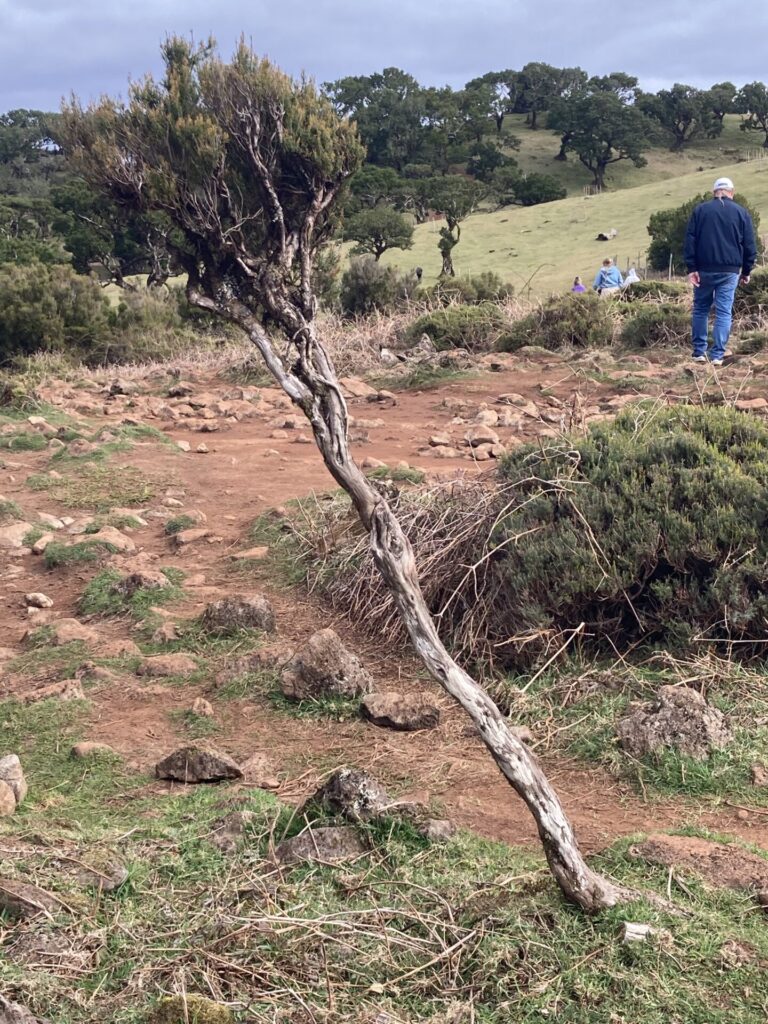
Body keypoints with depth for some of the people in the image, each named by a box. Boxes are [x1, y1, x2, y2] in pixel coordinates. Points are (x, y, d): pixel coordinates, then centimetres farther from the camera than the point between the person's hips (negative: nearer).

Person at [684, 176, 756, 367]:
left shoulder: (700, 210, 3)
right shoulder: (741, 213, 4)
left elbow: (690, 240, -2)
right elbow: (749, 245, 4)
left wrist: (691, 268, -3)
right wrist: (746, 271, 11)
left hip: (704, 269, 1)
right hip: (729, 271, -1)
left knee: (700, 310, 13)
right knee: (724, 313, 1)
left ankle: (699, 352, 12)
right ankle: (717, 355, -3)